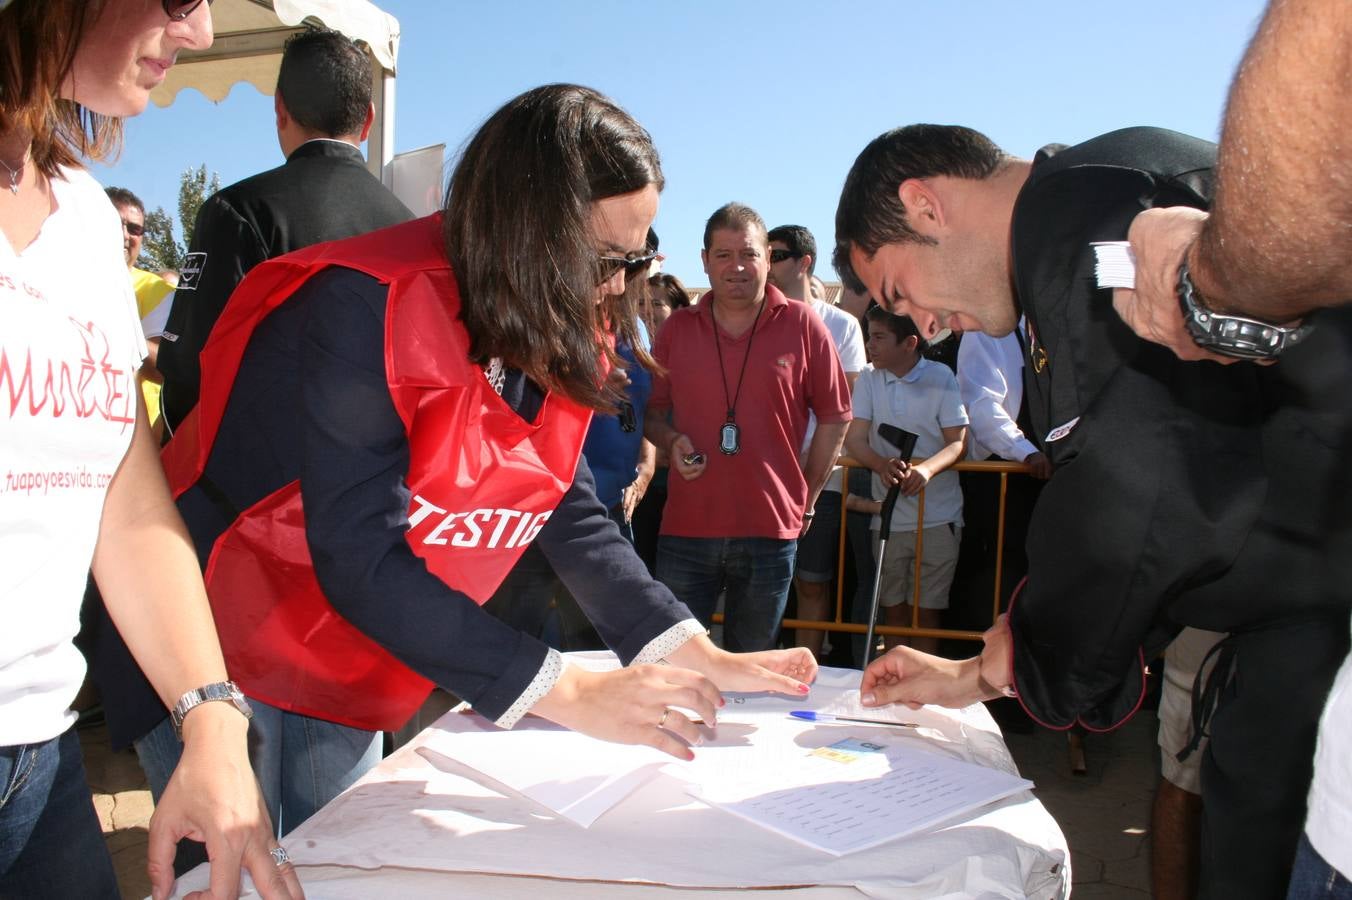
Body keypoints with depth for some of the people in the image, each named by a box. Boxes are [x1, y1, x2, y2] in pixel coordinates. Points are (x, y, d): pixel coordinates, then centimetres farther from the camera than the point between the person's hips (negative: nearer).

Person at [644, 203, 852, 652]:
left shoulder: (803, 325, -1)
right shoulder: (677, 328, 5)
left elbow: (833, 417, 3)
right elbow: (653, 411, 13)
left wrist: (807, 499, 2)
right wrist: (672, 442, -8)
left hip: (771, 530, -1)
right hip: (686, 528, 1)